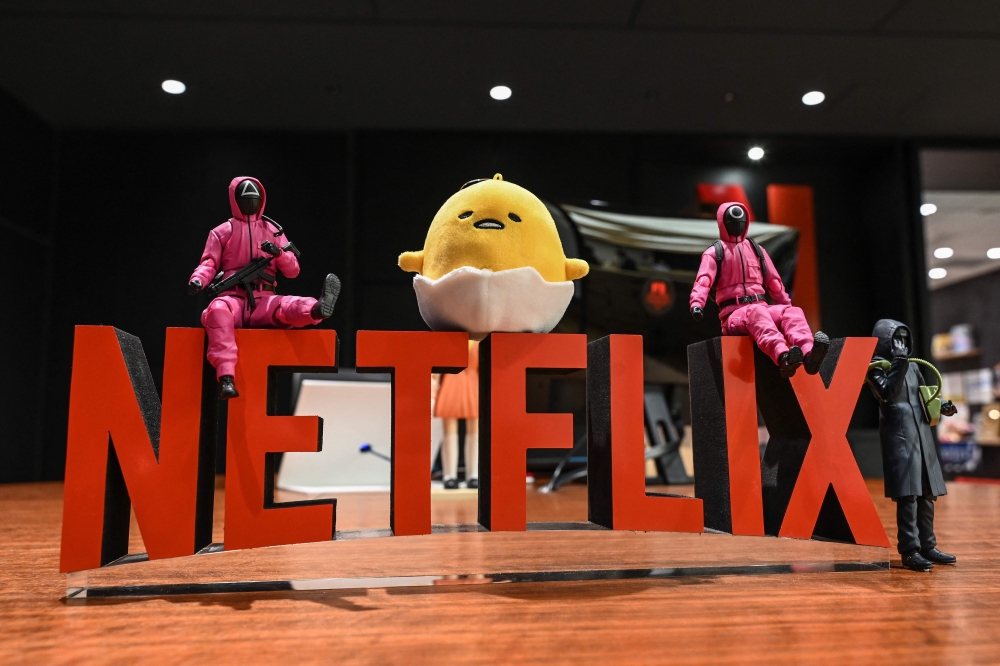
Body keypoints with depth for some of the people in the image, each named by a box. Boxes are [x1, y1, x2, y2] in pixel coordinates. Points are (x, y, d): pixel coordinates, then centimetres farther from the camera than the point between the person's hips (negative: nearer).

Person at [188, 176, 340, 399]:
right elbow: (209, 263, 6)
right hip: (234, 298, -1)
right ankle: (226, 378, -48)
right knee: (218, 310, -37)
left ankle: (318, 309, -69)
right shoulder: (222, 232, 15)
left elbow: (293, 270, 11)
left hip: (264, 301, 1)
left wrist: (279, 253, -11)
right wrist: (198, 279, -17)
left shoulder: (274, 231, 17)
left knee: (288, 307, -33)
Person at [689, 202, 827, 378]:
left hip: (762, 308, 5)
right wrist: (696, 304, -30)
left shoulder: (756, 249, 22)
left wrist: (787, 306, 15)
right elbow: (703, 281, -10)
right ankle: (783, 357, -67)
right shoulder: (714, 252, 7)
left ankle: (808, 354, -55)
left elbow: (773, 281, 23)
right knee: (757, 313, -39)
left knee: (792, 312, -26)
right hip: (734, 314, -5)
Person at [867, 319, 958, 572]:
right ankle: (910, 551, -8)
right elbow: (888, 393, -19)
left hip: (921, 435, 8)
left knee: (927, 493, 11)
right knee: (908, 494, -12)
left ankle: (927, 546, 21)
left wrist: (941, 407, 7)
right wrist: (899, 363, -21)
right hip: (899, 436, -8)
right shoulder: (876, 367, -3)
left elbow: (925, 397, 25)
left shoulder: (912, 366, 18)